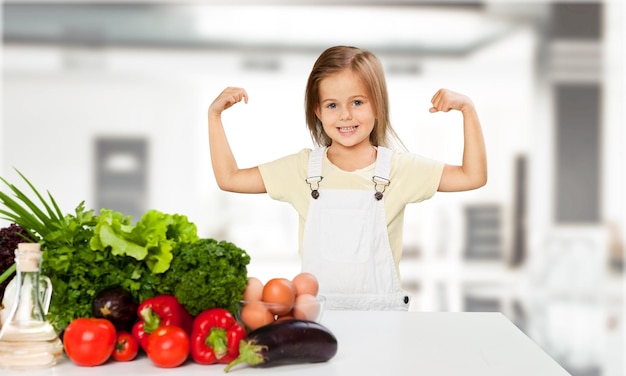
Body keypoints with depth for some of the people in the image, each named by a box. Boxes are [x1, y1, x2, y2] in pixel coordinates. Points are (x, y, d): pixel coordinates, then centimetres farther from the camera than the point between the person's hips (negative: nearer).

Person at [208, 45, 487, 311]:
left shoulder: (399, 168, 2)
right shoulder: (304, 167, 5)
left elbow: (473, 176, 2)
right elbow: (229, 178, 9)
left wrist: (467, 108, -5)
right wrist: (215, 115, 6)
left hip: (380, 309, 0)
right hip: (314, 309, 1)